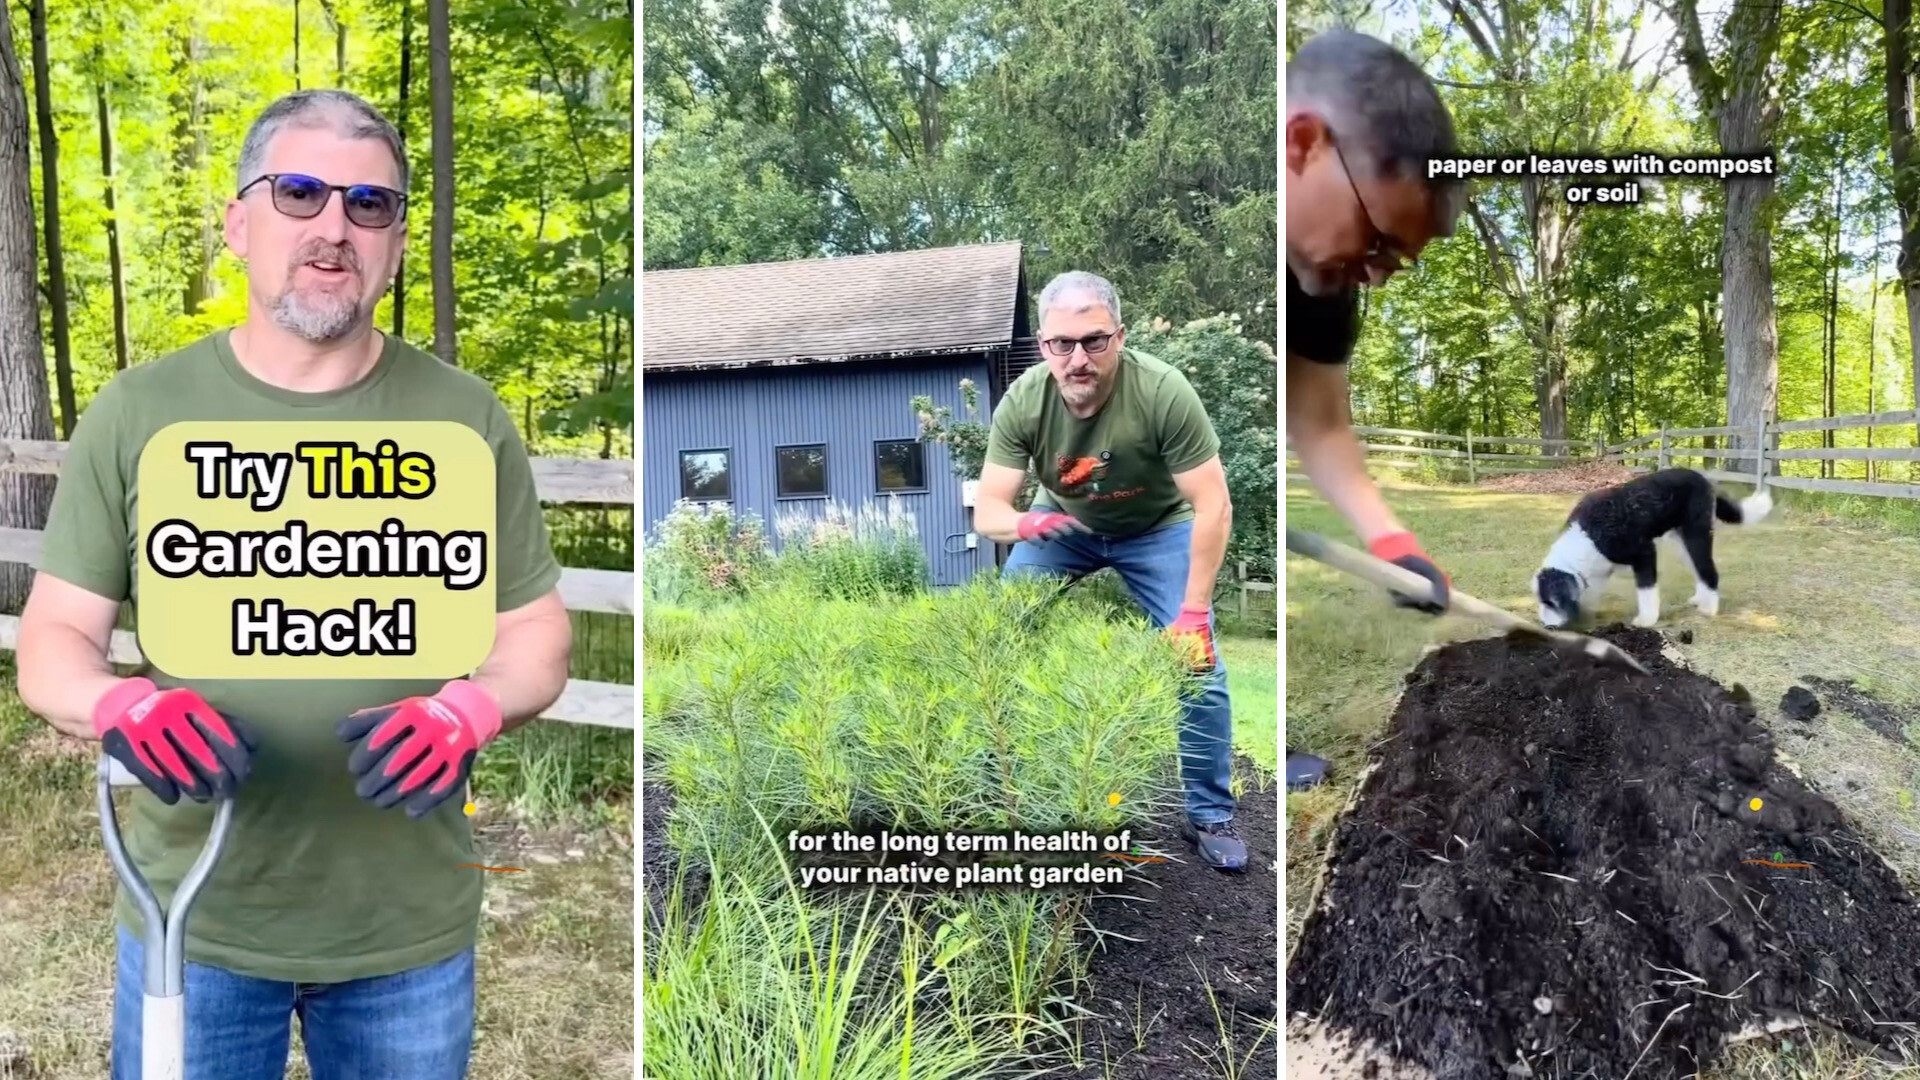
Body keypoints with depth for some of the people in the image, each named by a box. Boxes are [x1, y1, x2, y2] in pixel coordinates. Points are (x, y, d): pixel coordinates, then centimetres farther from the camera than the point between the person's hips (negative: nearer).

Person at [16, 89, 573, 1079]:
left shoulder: (467, 419, -3)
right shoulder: (136, 413, -3)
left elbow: (535, 629, 0)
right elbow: (52, 641, 1)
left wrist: (470, 709, -20)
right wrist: (121, 704, -21)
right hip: (192, 923, 0)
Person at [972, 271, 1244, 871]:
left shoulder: (1163, 392, -34)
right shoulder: (1023, 401, -26)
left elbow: (1213, 507, -29)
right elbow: (986, 511, -24)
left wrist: (1194, 612, -29)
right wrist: (1025, 523, -47)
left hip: (1157, 527, -2)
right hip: (1063, 524, 2)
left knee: (1198, 658, -13)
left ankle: (1211, 817, 5)